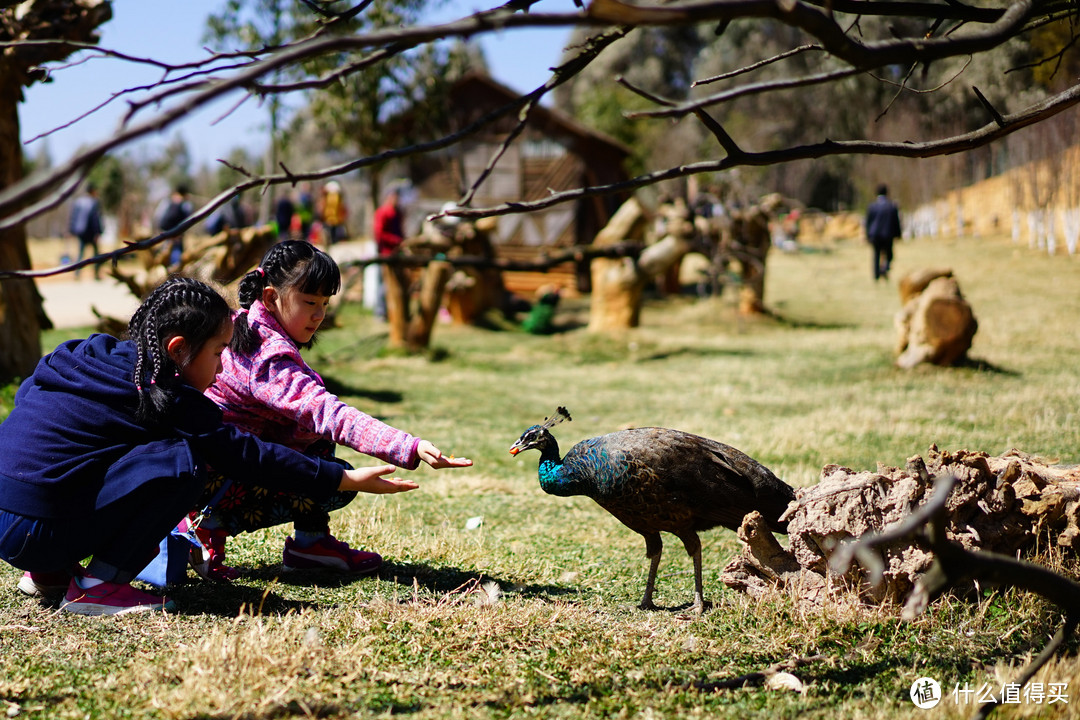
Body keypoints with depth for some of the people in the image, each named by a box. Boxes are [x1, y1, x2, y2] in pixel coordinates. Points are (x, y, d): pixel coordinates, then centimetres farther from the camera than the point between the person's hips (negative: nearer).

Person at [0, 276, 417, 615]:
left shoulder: (88, 354, 13)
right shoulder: (165, 399, -9)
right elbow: (247, 455, -6)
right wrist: (347, 480, -1)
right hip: (35, 532, -9)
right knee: (181, 463, -16)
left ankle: (50, 573, 20)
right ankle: (97, 586, -10)